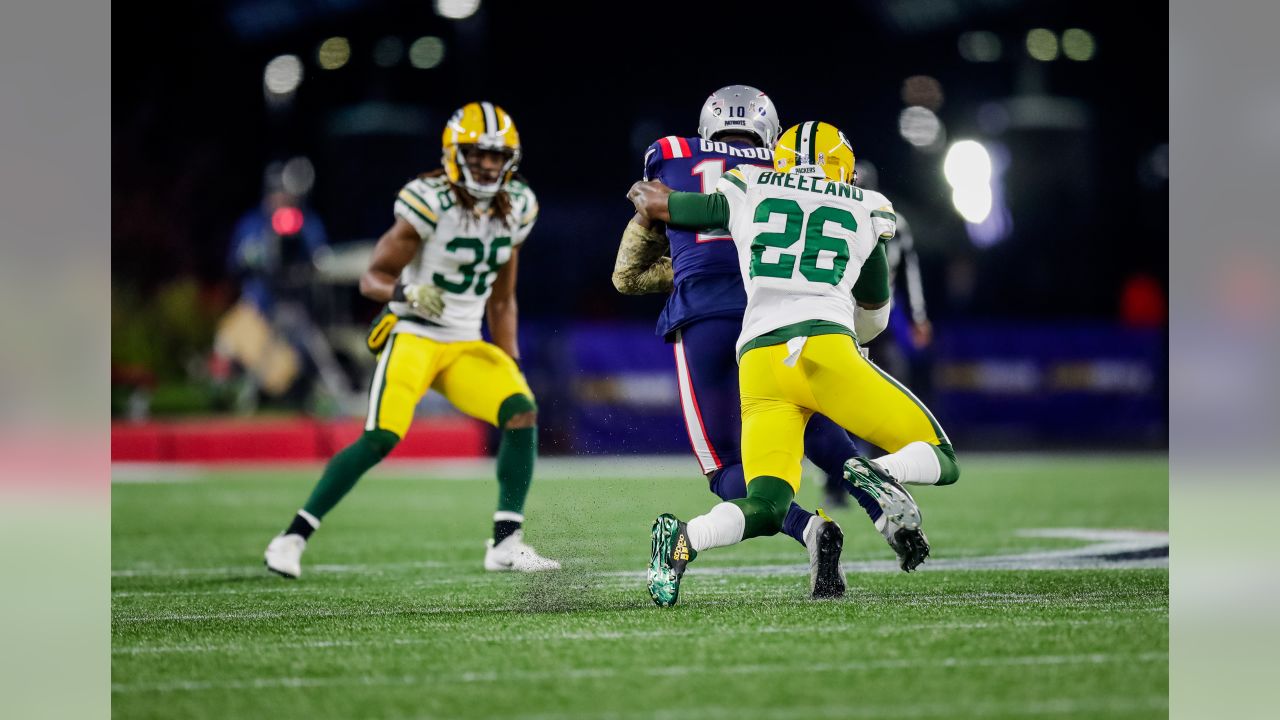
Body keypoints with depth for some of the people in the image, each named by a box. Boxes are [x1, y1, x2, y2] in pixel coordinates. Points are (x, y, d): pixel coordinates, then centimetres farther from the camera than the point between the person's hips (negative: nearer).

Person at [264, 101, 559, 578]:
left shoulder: (515, 209, 5)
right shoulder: (431, 203, -15)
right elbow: (372, 279, -11)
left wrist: (512, 368, 12)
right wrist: (407, 294, -31)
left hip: (467, 348, 6)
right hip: (414, 336, -6)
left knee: (522, 412, -16)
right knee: (381, 438, -20)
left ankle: (506, 543, -12)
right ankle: (293, 537, -11)